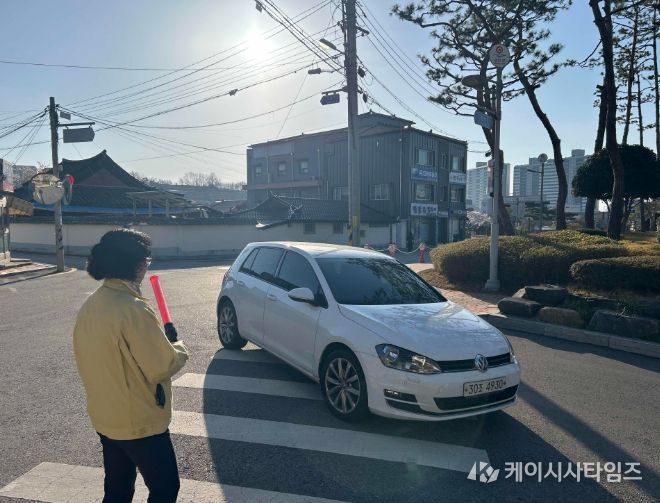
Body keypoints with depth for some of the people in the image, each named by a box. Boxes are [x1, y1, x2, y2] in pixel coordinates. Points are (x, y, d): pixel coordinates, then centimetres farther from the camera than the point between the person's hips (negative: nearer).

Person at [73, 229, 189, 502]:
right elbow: (162, 367, -23)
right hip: (139, 423, -8)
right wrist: (179, 348, -4)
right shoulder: (133, 310, -28)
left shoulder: (90, 306, -1)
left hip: (104, 418, 8)